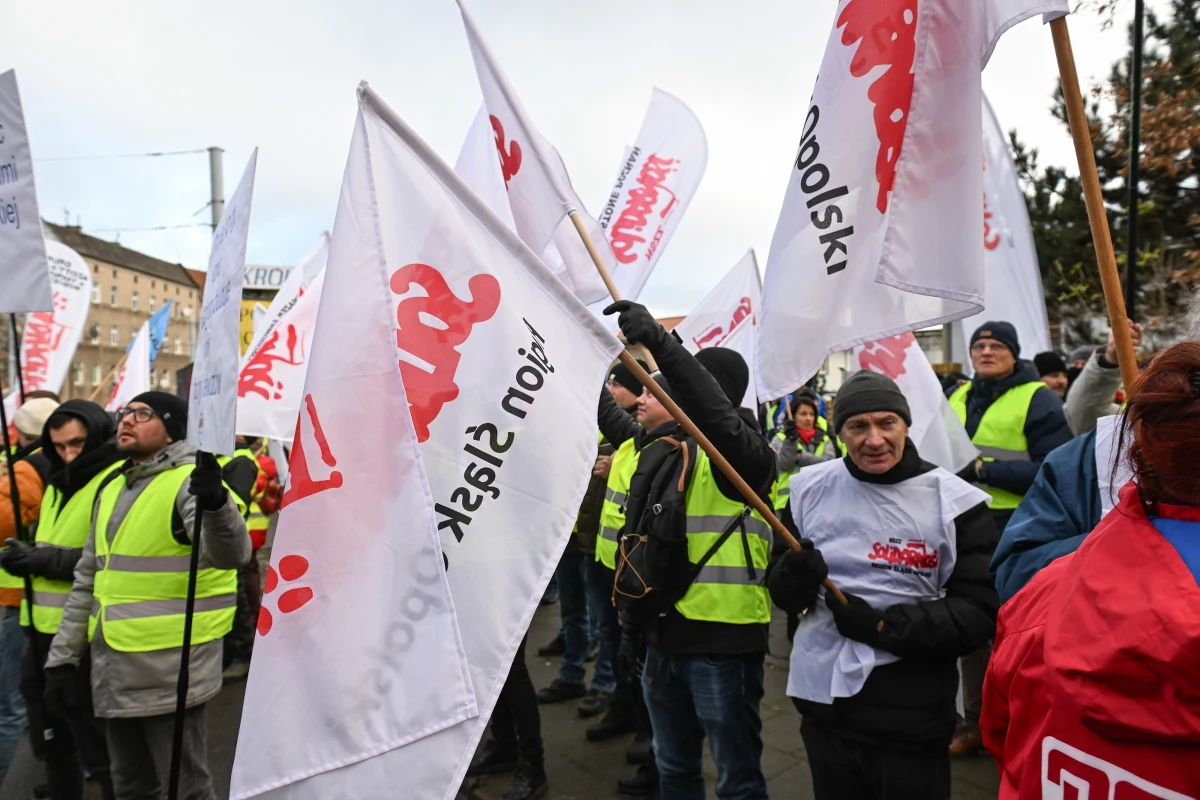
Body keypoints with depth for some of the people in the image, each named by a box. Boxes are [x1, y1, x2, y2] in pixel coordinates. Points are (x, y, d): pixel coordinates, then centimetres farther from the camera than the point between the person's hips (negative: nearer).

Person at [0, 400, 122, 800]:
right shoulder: (59, 483, 15)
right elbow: (45, 545, 22)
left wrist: (43, 559, -20)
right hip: (44, 630, 9)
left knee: (99, 748, 2)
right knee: (52, 742, 21)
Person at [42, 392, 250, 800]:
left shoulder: (190, 481, -13)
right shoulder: (111, 487, 13)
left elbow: (231, 554, -30)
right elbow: (88, 579, 19)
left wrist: (216, 503, -50)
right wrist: (63, 656, 17)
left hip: (171, 670, -8)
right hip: (113, 670, 8)